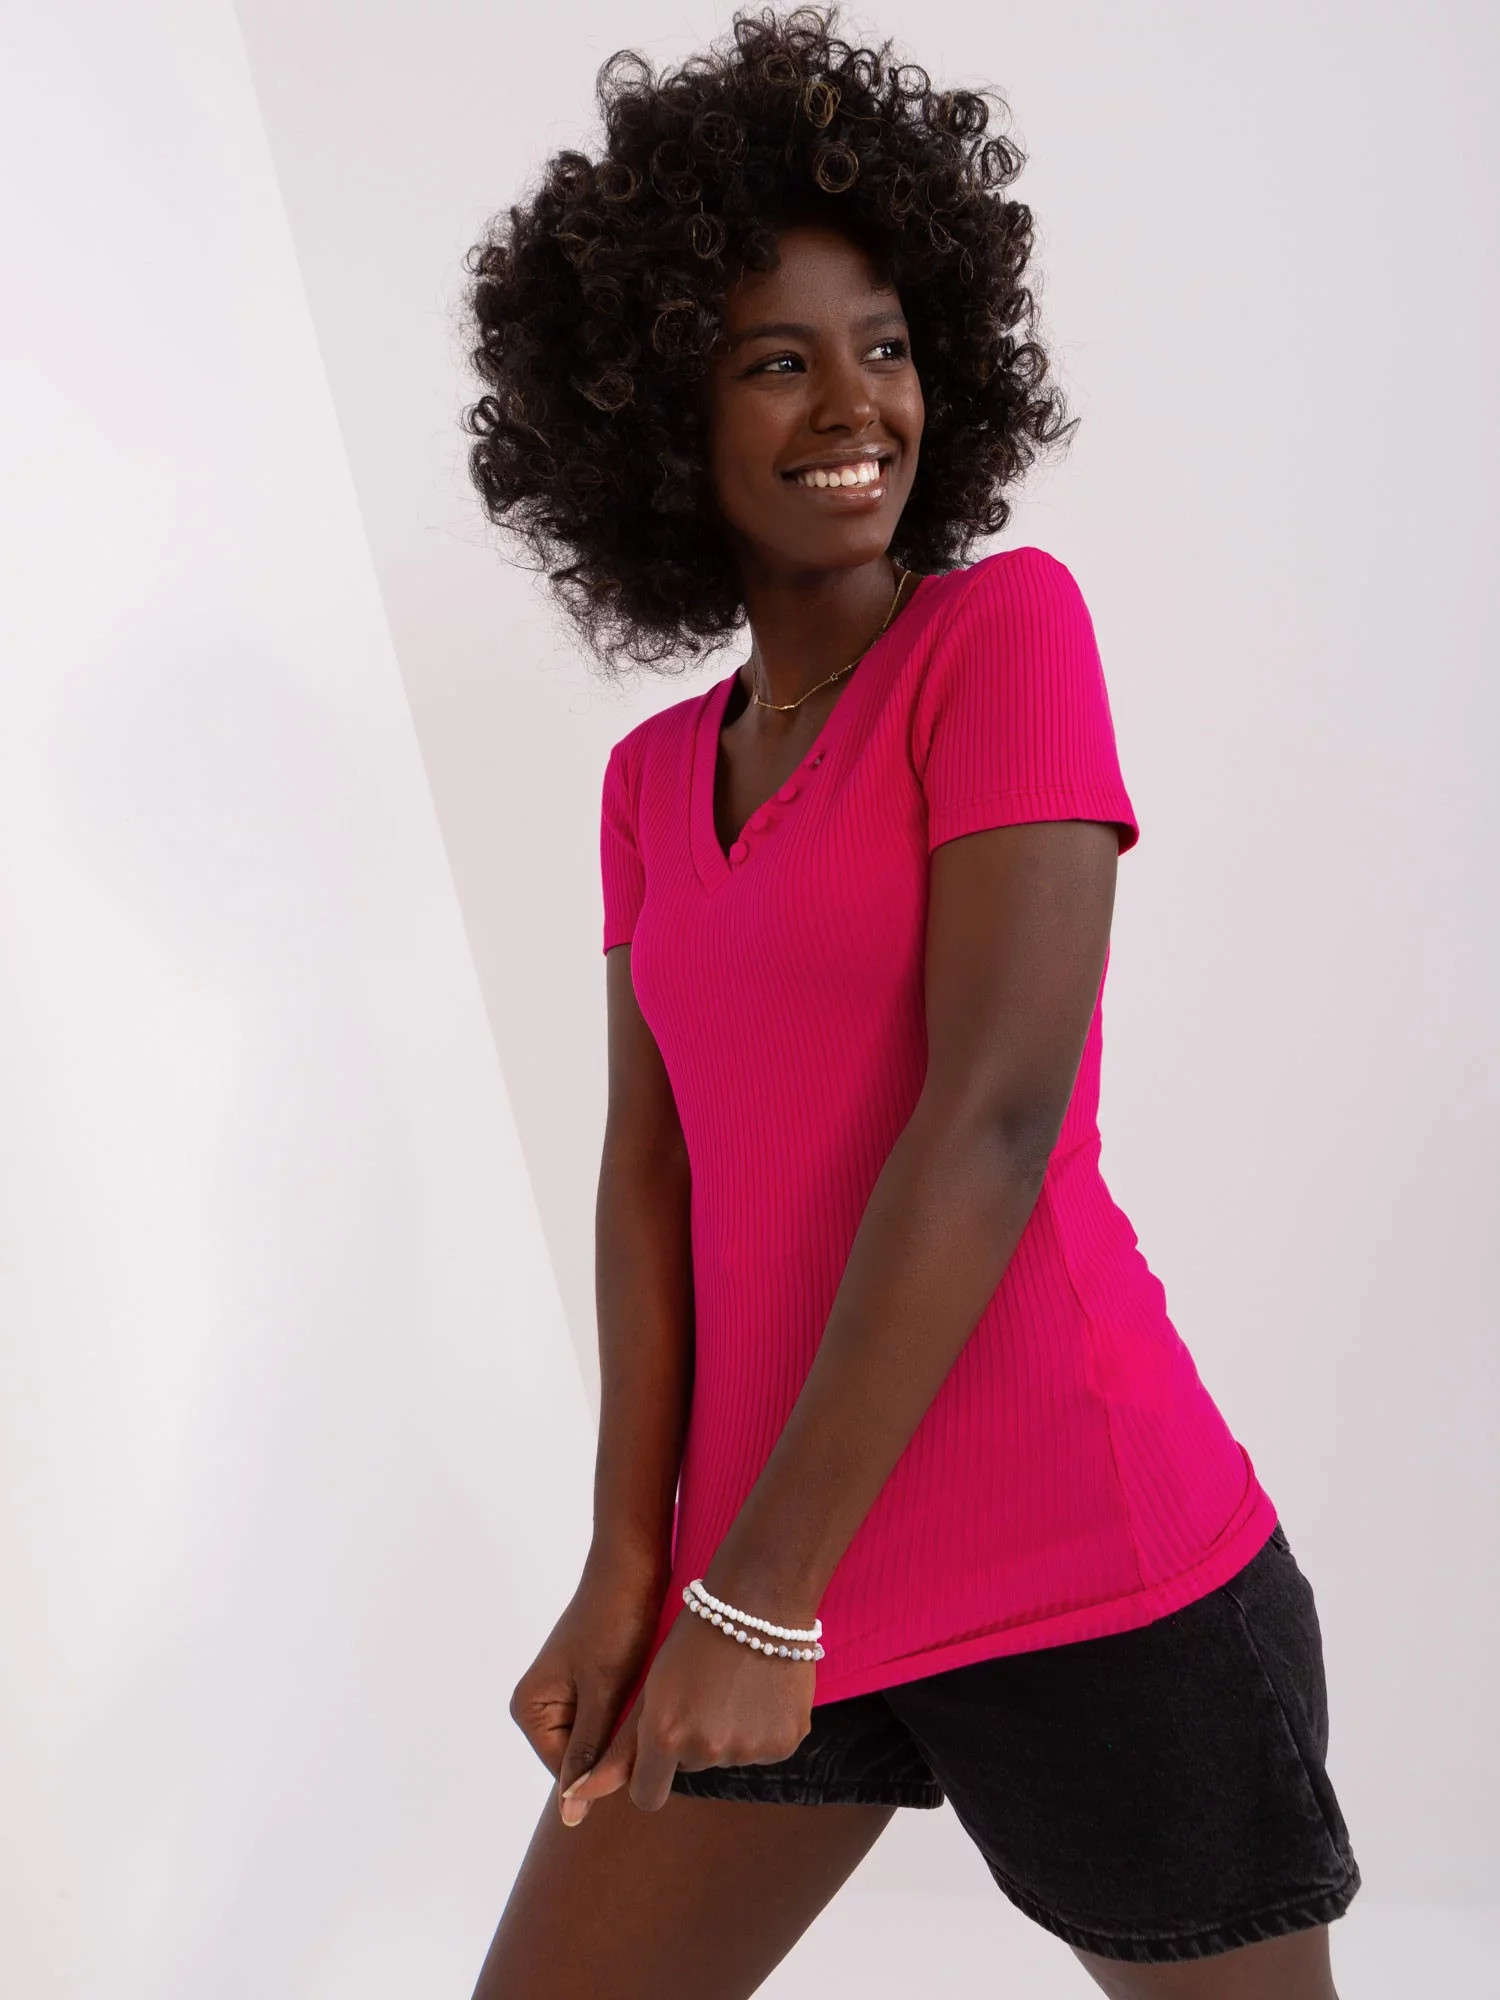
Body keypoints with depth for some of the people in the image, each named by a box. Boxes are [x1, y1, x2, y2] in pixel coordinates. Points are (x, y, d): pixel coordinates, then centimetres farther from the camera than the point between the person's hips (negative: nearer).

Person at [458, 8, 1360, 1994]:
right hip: (751, 1580, 5)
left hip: (1080, 1580, -5)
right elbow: (651, 1166, 4)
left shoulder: (1007, 625, -7)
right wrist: (630, 1562, -8)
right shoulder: (654, 779, 11)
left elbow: (998, 1116, -16)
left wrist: (759, 1591, -15)